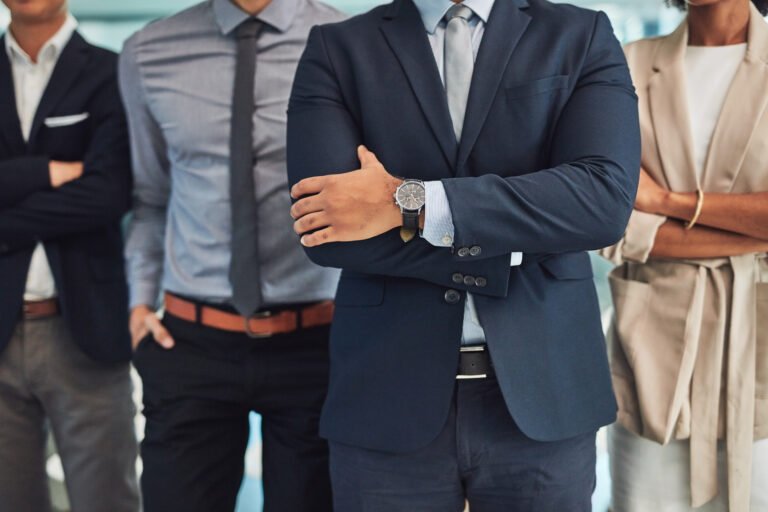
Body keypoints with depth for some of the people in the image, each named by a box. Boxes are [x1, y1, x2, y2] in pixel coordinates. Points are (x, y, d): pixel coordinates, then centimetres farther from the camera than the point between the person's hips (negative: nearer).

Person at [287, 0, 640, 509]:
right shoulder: (338, 49, 3)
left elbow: (604, 199, -14)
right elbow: (326, 224, -11)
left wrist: (408, 203, -17)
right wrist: (510, 251, -12)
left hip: (540, 394, 0)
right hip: (390, 398, 0)